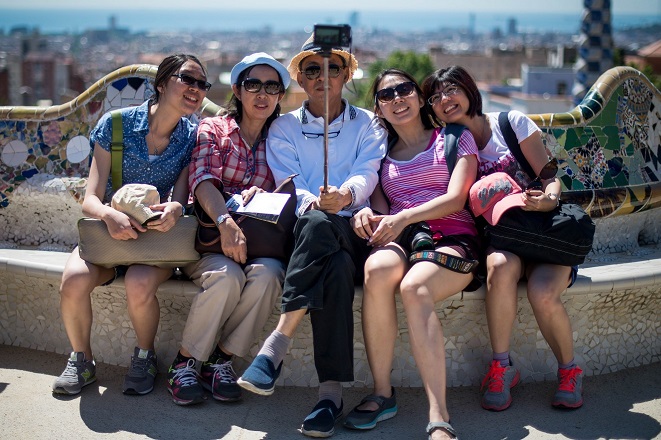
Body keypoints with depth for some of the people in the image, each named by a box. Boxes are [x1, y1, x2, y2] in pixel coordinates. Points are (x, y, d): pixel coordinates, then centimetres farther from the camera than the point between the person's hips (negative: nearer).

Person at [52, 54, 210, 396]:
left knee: (140, 284, -33)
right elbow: (91, 198, -10)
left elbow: (180, 197, -6)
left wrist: (174, 208, -31)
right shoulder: (116, 124, -7)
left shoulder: (193, 137, -1)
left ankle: (145, 356, -2)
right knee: (74, 280, -31)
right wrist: (108, 214, -34)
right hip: (108, 231, 0)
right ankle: (81, 359, -3)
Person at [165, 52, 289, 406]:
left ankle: (221, 360, -14)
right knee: (227, 275, -34)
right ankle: (184, 362, -13)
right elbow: (202, 179, -13)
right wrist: (226, 221, -32)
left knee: (268, 274, -32)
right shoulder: (213, 129, 5)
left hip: (258, 241, 2)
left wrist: (260, 195, -18)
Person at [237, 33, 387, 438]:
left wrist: (345, 195, -27)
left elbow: (366, 174, -2)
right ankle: (332, 390, -42)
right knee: (337, 267, -37)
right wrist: (312, 203, -23)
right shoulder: (284, 128, 18)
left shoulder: (368, 124, 17)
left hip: (353, 233, 0)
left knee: (319, 225, -38)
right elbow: (288, 184, 1)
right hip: (300, 233, 0)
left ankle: (276, 346, -39)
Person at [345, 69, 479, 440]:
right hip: (399, 240, 2)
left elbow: (456, 199, 0)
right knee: (376, 269, -37)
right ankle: (382, 393, -26)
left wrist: (404, 216, -16)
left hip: (452, 239, -2)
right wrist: (367, 212, -11)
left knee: (414, 286, -38)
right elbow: (381, 206, 16)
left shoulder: (455, 139, 16)